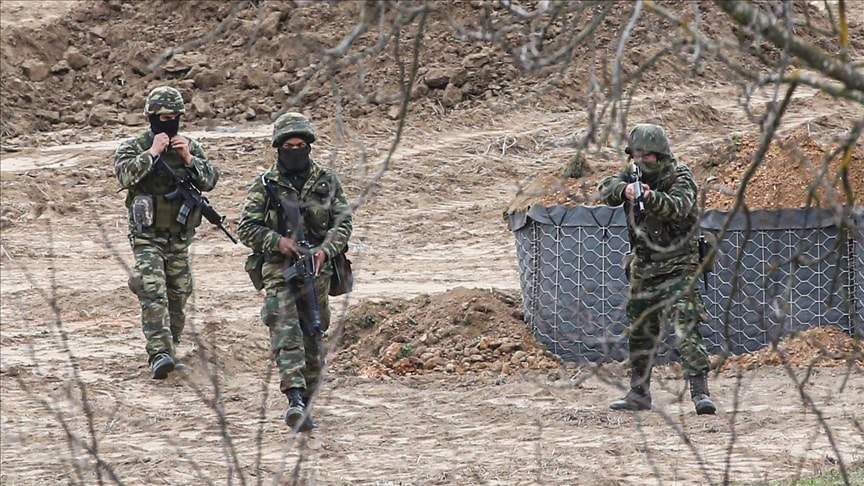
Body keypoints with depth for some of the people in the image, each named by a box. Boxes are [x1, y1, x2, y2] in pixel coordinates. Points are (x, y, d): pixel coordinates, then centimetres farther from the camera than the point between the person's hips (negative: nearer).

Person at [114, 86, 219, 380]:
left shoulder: (190, 147, 8)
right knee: (153, 293, -18)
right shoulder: (133, 147, -3)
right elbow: (125, 174, -21)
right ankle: (159, 354, -27)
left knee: (177, 297, 11)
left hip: (180, 238, 5)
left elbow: (210, 181, 0)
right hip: (147, 237, -4)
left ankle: (169, 350, 27)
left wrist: (188, 158, -14)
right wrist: (153, 152, -20)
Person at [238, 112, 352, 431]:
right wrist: (277, 240, -15)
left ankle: (305, 403, 21)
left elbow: (343, 222, 5)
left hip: (317, 270, 3)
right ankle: (295, 399, -33)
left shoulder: (327, 181, 8)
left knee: (312, 338, 8)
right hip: (279, 270, -3)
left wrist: (325, 250, -13)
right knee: (286, 332, -20)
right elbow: (246, 228, 2)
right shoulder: (264, 186, 3)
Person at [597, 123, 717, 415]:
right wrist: (624, 190, -34)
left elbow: (679, 207, -27)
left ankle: (700, 392, -20)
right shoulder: (632, 177, 6)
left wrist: (651, 197, -47)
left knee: (686, 331, -17)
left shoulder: (680, 177, -8)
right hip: (642, 269, 6)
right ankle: (639, 393, 25)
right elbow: (605, 190, -12)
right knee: (640, 334, 14)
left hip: (677, 268, -6)